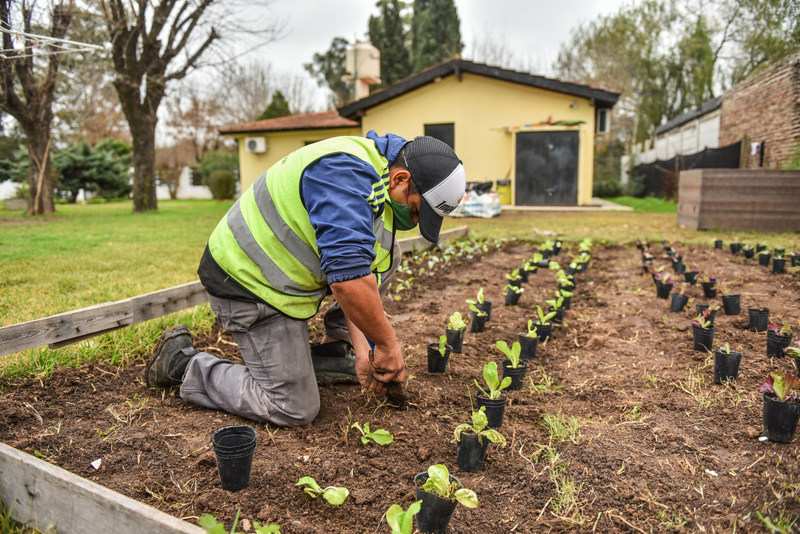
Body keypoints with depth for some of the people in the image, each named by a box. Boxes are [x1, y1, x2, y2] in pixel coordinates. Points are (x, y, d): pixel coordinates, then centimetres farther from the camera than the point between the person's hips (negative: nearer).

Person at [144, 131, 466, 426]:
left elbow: (356, 271, 7)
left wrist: (362, 348, 0)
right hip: (251, 283, -9)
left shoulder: (376, 184, 4)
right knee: (294, 409, -3)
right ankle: (182, 362, 9)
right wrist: (388, 343, -22)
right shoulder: (346, 172, -28)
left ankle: (339, 350, 16)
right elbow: (348, 279, -37)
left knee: (384, 257, 7)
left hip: (281, 270, 9)